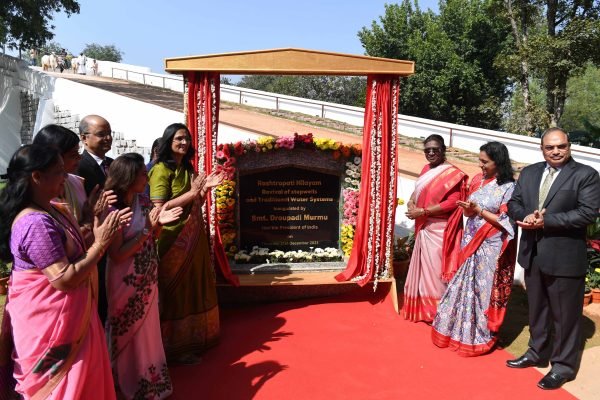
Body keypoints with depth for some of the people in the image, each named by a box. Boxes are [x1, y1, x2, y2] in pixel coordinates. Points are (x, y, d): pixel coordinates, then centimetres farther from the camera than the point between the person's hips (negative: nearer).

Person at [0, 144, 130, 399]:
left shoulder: (50, 210, 5)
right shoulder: (36, 223, -26)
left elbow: (71, 248, 10)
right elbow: (65, 279, -28)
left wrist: (100, 221, 0)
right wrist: (101, 243, -21)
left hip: (63, 316, 9)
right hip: (50, 322, -9)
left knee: (78, 379, 23)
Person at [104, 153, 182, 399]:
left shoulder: (143, 201, -2)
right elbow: (117, 255, -22)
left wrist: (159, 223, -10)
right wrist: (146, 229, -25)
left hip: (147, 279, 7)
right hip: (126, 282, -6)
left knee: (147, 330, 20)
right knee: (128, 334, 13)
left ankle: (148, 379, 40)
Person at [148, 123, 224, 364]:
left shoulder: (187, 169, 12)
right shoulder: (161, 169, -11)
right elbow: (160, 208, -19)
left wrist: (205, 188, 0)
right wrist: (192, 192, -20)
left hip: (193, 236, 8)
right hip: (174, 239, -8)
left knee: (193, 287, 16)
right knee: (176, 291, 2)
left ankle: (193, 338, 31)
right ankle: (176, 346, 16)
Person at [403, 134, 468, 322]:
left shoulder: (452, 173, -11)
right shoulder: (426, 169, 12)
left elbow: (452, 203, -19)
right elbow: (417, 191, 19)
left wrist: (423, 212, -19)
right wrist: (411, 202, -4)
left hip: (439, 229, -8)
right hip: (424, 228, 8)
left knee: (435, 268, -2)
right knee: (423, 266, 14)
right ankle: (423, 307, 28)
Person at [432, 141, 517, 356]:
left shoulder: (509, 187, -12)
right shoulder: (477, 180, 5)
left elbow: (506, 222, -14)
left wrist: (478, 210, -19)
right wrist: (467, 209, -12)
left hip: (491, 247, -6)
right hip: (471, 242, 6)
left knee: (484, 290, 5)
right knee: (464, 286, 12)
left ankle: (481, 336, 22)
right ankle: (459, 330, 28)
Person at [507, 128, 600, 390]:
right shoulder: (529, 172, 8)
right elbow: (514, 203, 7)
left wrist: (546, 220, -22)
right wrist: (526, 216, -15)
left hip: (565, 258, -5)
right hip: (533, 254, 6)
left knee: (565, 315, 8)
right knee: (537, 309, 20)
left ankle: (564, 365, 25)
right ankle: (537, 353, 38)